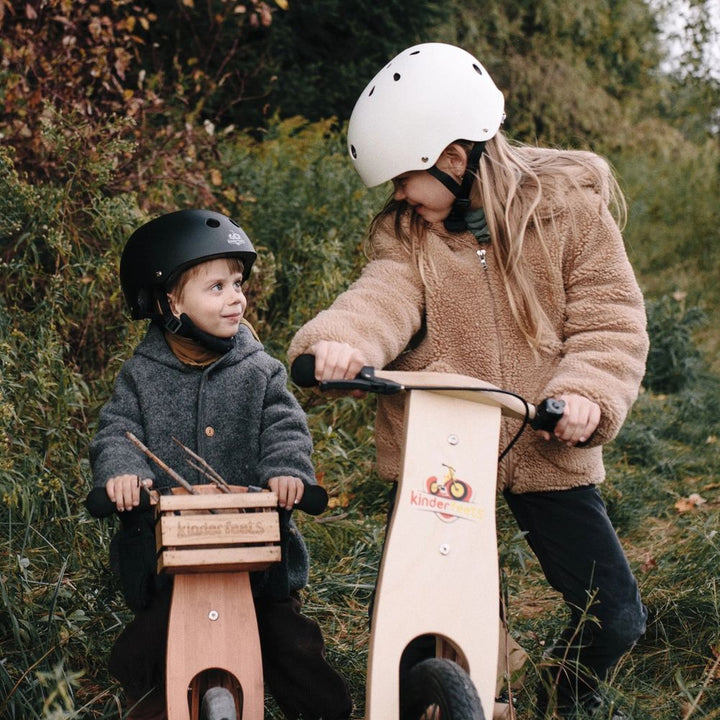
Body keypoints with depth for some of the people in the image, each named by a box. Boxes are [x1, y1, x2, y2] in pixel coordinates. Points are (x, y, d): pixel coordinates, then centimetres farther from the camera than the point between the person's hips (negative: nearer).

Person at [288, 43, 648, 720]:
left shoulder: (568, 200, -3)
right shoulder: (404, 230, 1)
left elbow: (610, 316, -6)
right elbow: (383, 296, -20)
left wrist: (586, 393, -25)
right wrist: (338, 339, -42)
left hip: (545, 445, 0)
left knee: (615, 614, -1)